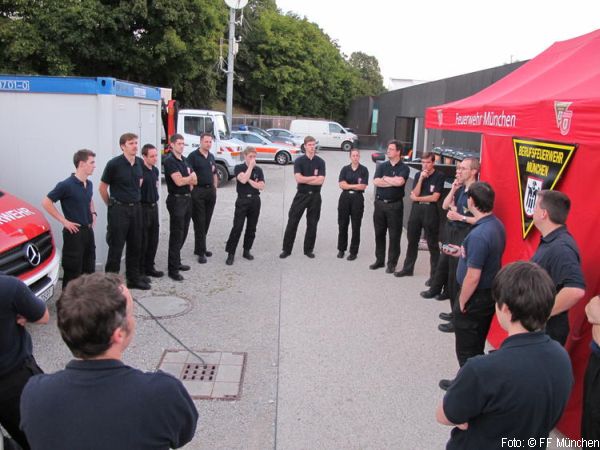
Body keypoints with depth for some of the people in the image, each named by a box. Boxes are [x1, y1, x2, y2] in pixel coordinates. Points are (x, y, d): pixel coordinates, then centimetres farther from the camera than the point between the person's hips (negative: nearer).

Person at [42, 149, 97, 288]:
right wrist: (64, 221, -15)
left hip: (89, 231, 8)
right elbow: (46, 202, -14)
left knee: (89, 269, 15)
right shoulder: (66, 185, -15)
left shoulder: (89, 184, 8)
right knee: (73, 271, 0)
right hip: (74, 232, -7)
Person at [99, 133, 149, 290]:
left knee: (135, 246, 13)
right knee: (116, 247, -1)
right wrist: (111, 205, 3)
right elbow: (102, 187, -4)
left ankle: (133, 278, 25)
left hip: (136, 208, 6)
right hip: (119, 210, -6)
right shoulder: (114, 164, -12)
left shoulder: (140, 163, 4)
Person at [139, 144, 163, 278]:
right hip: (143, 208, -8)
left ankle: (149, 267, 24)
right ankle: (140, 270, 10)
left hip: (154, 207, 8)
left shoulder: (155, 170, 11)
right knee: (142, 241, -1)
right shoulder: (139, 170, -14)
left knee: (153, 240, 12)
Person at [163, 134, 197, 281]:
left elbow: (194, 180, 11)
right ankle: (173, 270, -1)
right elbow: (178, 181, -19)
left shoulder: (184, 160, 15)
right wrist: (190, 177, -1)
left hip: (187, 198, 8)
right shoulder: (169, 160, -11)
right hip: (176, 200, -8)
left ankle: (176, 262, 26)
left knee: (183, 233, 14)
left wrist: (185, 180, -10)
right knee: (176, 235, -6)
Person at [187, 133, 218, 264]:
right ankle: (201, 252, -2)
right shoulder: (193, 156, -6)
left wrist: (215, 188, 14)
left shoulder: (211, 157, 15)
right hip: (198, 191, -6)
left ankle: (199, 248, 20)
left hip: (211, 191, 7)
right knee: (199, 222, -5)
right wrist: (191, 189, -16)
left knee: (206, 222, 10)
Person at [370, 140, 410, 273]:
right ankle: (379, 260, 23)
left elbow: (400, 181, -21)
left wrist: (385, 178, -7)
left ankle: (392, 263, 12)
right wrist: (393, 182, -12)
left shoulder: (404, 168, -2)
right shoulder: (382, 166, 8)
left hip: (395, 205, -4)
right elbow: (376, 181, -7)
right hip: (380, 203, 4)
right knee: (379, 233, 11)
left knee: (394, 235, 2)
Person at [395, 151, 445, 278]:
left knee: (432, 244, 1)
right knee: (412, 240, 14)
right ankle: (408, 268, 28)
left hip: (430, 210, -5)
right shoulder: (418, 175, 9)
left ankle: (434, 274, 8)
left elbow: (435, 197, -13)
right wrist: (421, 178, -11)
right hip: (416, 209, 5)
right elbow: (414, 194, -2)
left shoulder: (439, 176, -6)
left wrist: (417, 198, -3)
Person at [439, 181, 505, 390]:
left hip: (476, 297, -9)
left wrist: (461, 303, -15)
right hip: (491, 293, 9)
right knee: (477, 346, 24)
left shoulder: (478, 235, -30)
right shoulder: (497, 225, -1)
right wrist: (462, 252, 14)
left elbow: (473, 277, -27)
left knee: (466, 349, 11)